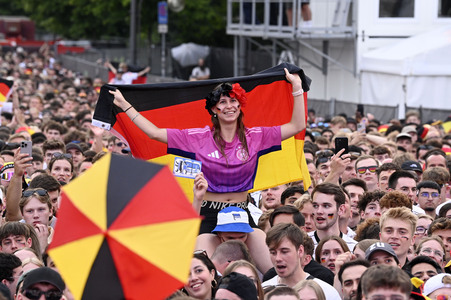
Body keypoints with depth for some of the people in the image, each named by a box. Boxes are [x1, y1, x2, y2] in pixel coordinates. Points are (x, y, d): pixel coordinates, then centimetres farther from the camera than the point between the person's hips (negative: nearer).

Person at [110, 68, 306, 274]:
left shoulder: (254, 137, 3)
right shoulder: (199, 138, 0)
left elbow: (297, 126, 3)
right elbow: (155, 133, 1)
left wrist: (297, 88, -3)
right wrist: (124, 105, 2)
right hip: (209, 216, -2)